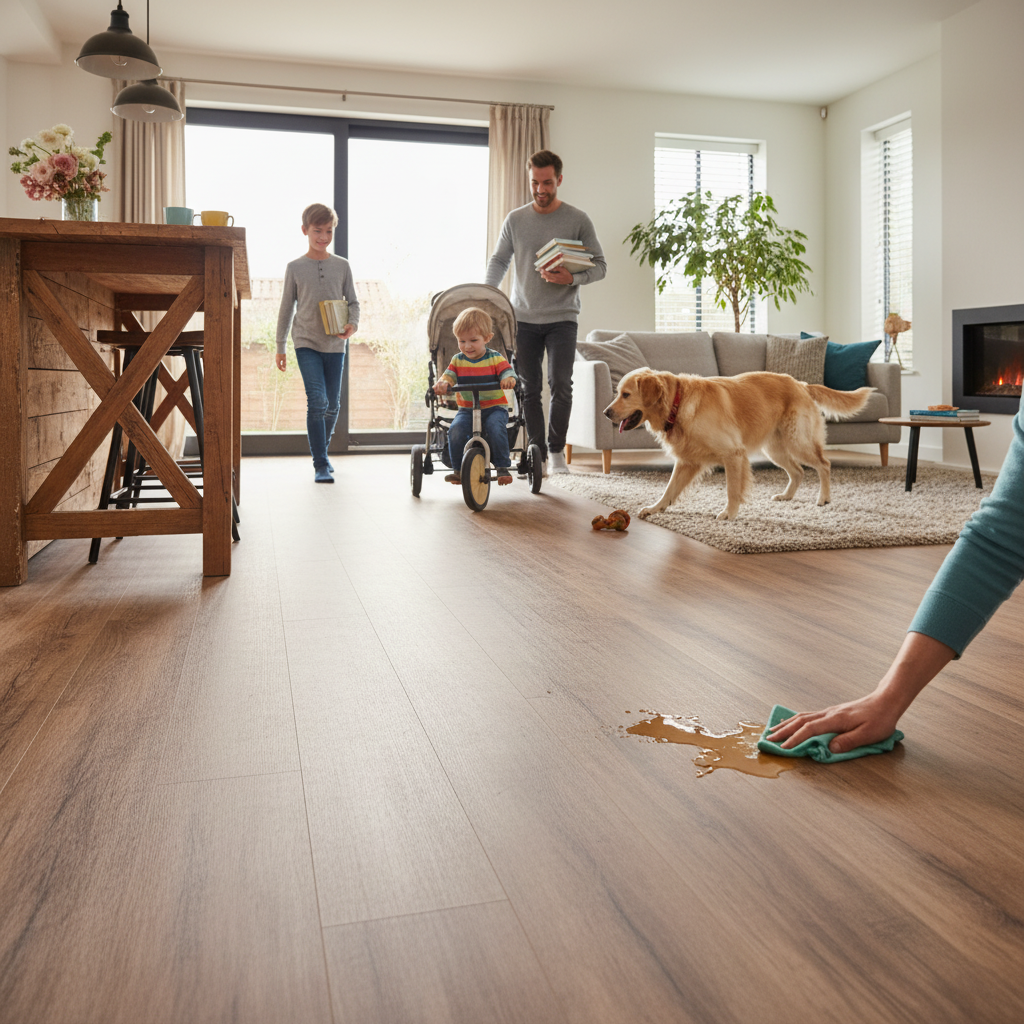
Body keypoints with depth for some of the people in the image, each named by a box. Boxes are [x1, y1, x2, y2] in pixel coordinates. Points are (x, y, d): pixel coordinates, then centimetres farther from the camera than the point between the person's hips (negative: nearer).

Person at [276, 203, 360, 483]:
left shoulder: (342, 266, 6)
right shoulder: (295, 267, 3)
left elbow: (353, 302, 10)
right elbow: (287, 308, 8)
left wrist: (352, 324, -12)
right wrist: (280, 347, 10)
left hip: (335, 343, 2)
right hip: (306, 342, -2)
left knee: (332, 405, 9)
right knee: (316, 401, -15)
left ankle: (322, 450, 32)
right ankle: (320, 465, -12)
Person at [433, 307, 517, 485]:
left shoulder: (495, 358, 0)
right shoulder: (457, 360, 9)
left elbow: (508, 372, -10)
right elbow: (449, 375, 0)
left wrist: (508, 379, -35)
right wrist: (442, 383, -24)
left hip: (494, 408, -2)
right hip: (466, 409, 2)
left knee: (495, 427, -33)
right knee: (456, 429, -26)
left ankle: (503, 466, -17)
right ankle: (457, 469, -8)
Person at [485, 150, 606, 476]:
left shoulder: (578, 220, 2)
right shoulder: (515, 220, 7)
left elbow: (599, 265, 2)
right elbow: (498, 261, 14)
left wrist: (572, 278, -18)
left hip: (562, 318, -2)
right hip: (523, 318, 2)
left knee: (560, 384, -13)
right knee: (530, 388, 4)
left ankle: (557, 450, 3)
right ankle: (537, 452, 14)